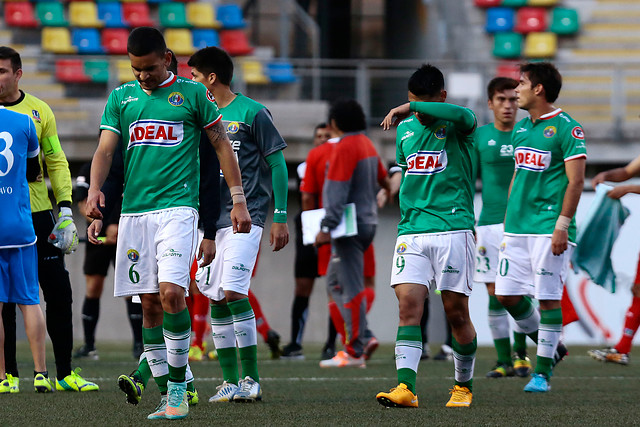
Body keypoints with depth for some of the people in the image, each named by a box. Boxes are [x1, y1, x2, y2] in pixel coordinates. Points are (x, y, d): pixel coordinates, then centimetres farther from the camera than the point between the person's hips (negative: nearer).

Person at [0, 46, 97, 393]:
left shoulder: (39, 111, 5)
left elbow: (56, 163, 8)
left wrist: (65, 211, -1)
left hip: (37, 214, 2)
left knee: (58, 293, 0)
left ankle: (65, 373, 7)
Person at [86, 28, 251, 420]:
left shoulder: (192, 93, 5)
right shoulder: (121, 98, 13)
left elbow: (221, 145, 8)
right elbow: (105, 149, 5)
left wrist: (238, 199, 4)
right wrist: (95, 190, -13)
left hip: (178, 207, -4)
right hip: (134, 211, 4)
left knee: (171, 292, -19)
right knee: (150, 303, 3)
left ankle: (178, 386, -9)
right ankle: (168, 395, 9)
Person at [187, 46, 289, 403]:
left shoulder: (252, 113, -4)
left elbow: (277, 165, -3)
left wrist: (280, 218, -6)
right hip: (209, 219, 7)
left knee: (233, 292, -16)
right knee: (216, 298, 4)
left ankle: (252, 379, -10)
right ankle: (230, 381, 10)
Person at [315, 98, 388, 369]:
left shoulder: (344, 148, -14)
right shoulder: (366, 144, 14)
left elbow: (337, 192, -20)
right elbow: (382, 178, 28)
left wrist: (327, 227, -22)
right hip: (367, 222, 10)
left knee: (351, 288, -8)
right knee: (335, 283, 15)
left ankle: (355, 352, -8)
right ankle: (359, 336, 9)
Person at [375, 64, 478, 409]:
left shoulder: (456, 126, -2)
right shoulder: (405, 127, 15)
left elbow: (464, 115, -28)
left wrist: (409, 107, -24)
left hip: (453, 228, -4)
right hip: (411, 233, 4)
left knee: (457, 313, 1)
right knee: (408, 305, -12)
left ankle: (464, 385, 20)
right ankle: (405, 386, -21)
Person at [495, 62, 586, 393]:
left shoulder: (566, 128, -8)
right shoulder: (520, 129, 15)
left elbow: (576, 180, -12)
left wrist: (563, 224, -17)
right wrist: (507, 222, 19)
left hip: (549, 227, -8)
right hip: (517, 227, 8)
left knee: (548, 298, -5)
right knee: (507, 296, 5)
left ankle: (543, 371, 1)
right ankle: (548, 346, 24)